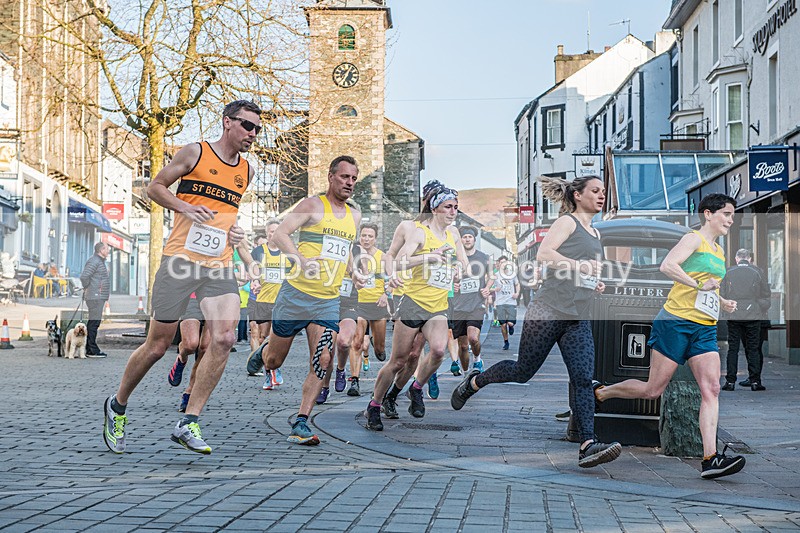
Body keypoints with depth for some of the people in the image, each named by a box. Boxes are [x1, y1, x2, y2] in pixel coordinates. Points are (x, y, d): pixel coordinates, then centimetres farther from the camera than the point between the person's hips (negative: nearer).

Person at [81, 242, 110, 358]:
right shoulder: (94, 261, -13)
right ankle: (92, 350, -10)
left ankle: (90, 349, 17)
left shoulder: (100, 261, 20)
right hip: (95, 296, -11)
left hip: (99, 296, 11)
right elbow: (84, 276, -23)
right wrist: (87, 288, -12)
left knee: (94, 322, 12)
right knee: (94, 322, -10)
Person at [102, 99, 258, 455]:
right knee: (158, 345, 2)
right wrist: (185, 207, -12)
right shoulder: (194, 153, 0)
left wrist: (236, 232, 11)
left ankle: (188, 424, -9)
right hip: (181, 261, -4)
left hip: (220, 267, 4)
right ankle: (117, 406, 26)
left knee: (224, 338, -17)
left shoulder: (247, 171, 15)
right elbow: (155, 188, 5)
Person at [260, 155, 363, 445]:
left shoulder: (354, 216, 15)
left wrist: (354, 273, 13)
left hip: (329, 301, 5)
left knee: (322, 362, -10)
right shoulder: (312, 206, -5)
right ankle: (256, 358, 43)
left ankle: (300, 423, -4)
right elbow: (280, 234, -14)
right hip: (296, 294, -4)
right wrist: (302, 260, -29)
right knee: (273, 360, 6)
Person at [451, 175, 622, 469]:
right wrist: (579, 266, -23)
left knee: (584, 380, -9)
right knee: (523, 371, 3)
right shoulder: (567, 222, -1)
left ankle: (588, 445, -16)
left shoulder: (595, 234, 22)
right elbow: (543, 254, -17)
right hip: (549, 309, -7)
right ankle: (474, 381, 28)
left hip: (579, 320, 7)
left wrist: (597, 283, 15)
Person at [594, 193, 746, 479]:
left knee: (711, 389, -9)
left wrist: (723, 302, 17)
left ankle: (710, 459, -14)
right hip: (676, 321, -8)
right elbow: (667, 265, -21)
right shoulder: (693, 239, -4)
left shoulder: (719, 252, 23)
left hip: (705, 328, 8)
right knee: (653, 390, -3)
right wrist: (699, 285, -24)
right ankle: (599, 392, 20)